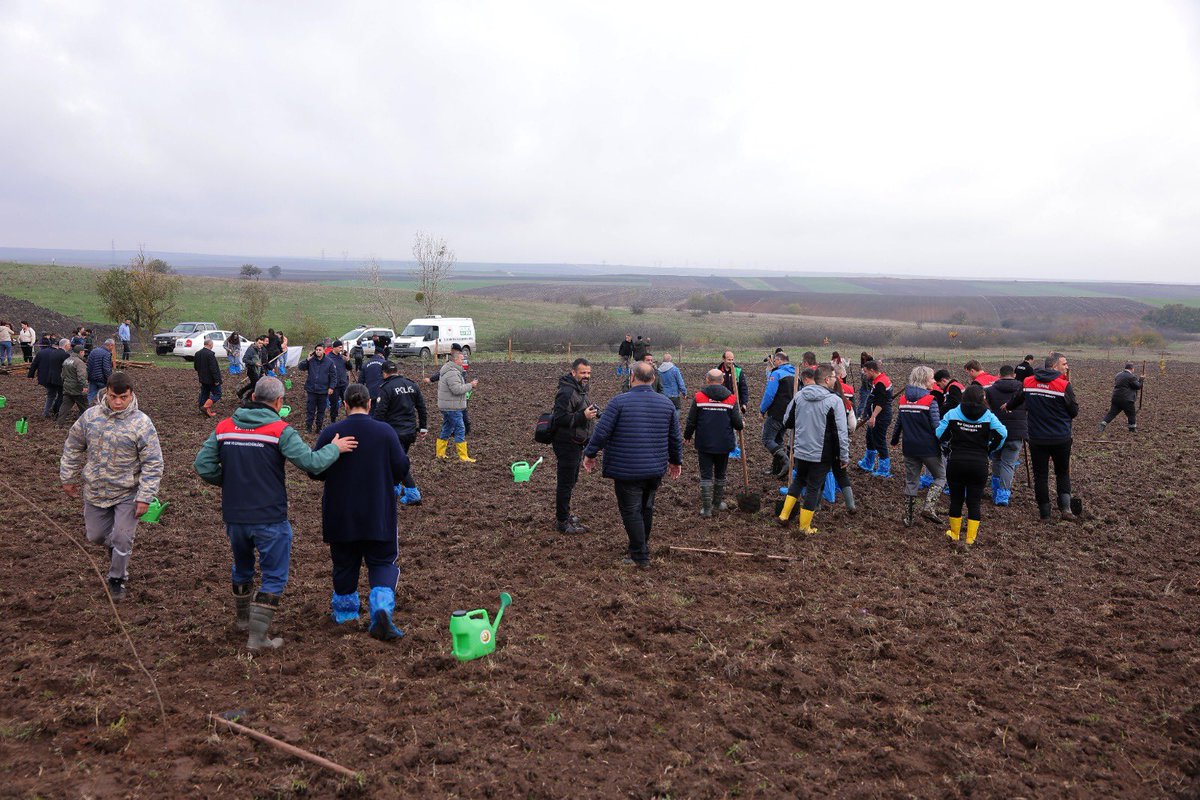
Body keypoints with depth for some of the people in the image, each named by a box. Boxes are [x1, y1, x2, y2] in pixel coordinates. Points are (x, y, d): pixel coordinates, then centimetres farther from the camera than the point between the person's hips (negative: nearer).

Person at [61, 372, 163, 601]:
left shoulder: (141, 424, -17)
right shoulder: (90, 416, -6)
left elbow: (153, 463, -14)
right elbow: (72, 447, 10)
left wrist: (145, 497, -17)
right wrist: (68, 477, 12)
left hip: (127, 494, -4)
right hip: (95, 491, 4)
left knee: (122, 539, -1)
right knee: (95, 535, 15)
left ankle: (117, 579, 20)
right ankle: (114, 545, 48)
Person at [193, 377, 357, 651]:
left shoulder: (224, 428, 1)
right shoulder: (281, 431, -14)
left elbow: (202, 465, 0)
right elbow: (312, 463, -18)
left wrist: (227, 482, 15)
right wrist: (335, 448, -1)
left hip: (234, 517, 6)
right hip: (270, 519, -5)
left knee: (242, 567, 27)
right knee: (274, 577, 8)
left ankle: (243, 618, 46)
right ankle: (257, 636, 6)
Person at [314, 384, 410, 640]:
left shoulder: (330, 433, -8)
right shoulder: (385, 432, -8)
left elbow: (316, 471, -1)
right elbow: (402, 470, -5)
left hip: (340, 515, 1)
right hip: (379, 515, -1)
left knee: (344, 563, 17)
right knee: (382, 562, 9)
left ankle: (344, 609, 34)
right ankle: (382, 607, -13)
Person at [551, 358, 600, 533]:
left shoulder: (580, 389, 13)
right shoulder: (567, 392, -22)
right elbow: (560, 418, -29)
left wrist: (593, 412, 10)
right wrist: (583, 416, -33)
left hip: (576, 444, 11)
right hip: (567, 444, -11)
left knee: (571, 481, 20)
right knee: (566, 483, -3)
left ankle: (564, 514, 34)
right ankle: (562, 522, 4)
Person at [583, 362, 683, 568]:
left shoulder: (619, 402, -12)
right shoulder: (667, 404, 3)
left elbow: (601, 431, -12)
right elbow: (675, 437, 11)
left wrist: (589, 454, 3)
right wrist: (676, 460, 26)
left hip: (627, 470, -5)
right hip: (656, 469, 5)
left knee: (631, 512, 3)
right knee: (647, 508, 20)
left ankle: (640, 557, 5)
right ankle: (642, 547, 33)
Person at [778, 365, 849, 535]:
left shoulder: (799, 396, 0)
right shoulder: (834, 401, -17)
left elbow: (788, 420, 11)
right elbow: (841, 432, -16)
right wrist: (844, 456, -8)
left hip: (800, 451, 5)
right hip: (822, 455, -5)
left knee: (798, 480, 25)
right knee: (814, 488, 6)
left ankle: (784, 515, 23)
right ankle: (805, 526, 14)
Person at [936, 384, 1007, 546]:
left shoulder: (953, 413, -2)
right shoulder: (988, 416, -2)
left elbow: (940, 435, -5)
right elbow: (1002, 434, -12)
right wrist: (990, 449, 3)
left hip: (956, 463, 0)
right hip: (979, 464, 0)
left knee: (956, 499, 14)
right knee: (974, 502, 8)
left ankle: (954, 533, 26)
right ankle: (971, 537, 11)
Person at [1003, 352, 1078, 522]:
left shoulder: (1028, 383, -2)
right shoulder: (1064, 385, -14)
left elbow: (1016, 399, 16)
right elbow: (1074, 412, -8)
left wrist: (1008, 406, 38)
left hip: (1037, 439, 2)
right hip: (1061, 438, -2)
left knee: (1040, 475, 10)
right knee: (1062, 473, 17)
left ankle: (1045, 513, 13)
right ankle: (1065, 507, 3)